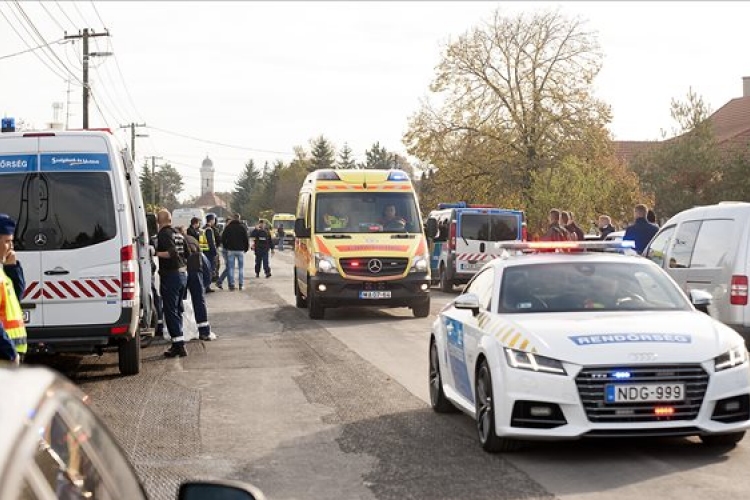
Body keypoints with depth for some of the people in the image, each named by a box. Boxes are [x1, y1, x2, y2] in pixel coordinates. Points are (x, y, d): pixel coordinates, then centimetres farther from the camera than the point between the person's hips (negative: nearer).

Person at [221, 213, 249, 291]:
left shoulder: (228, 227, 1)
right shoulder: (242, 227, -2)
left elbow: (223, 238, 2)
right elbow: (246, 239, -2)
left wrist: (226, 247, 14)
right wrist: (246, 248, 9)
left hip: (230, 250, 0)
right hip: (240, 250, 0)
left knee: (231, 268, 3)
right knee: (241, 267, 8)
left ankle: (231, 284, -1)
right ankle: (241, 284, 4)